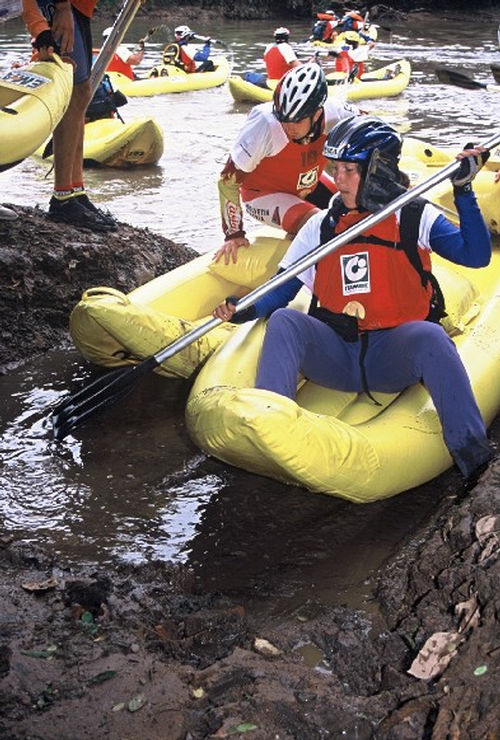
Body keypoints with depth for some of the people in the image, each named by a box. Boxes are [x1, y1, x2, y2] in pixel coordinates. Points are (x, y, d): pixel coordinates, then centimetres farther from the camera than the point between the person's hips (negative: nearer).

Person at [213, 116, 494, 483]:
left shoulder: (414, 218, 5)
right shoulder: (322, 225, 14)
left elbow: (476, 255, -8)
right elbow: (283, 289, 10)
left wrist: (464, 191, -14)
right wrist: (246, 310, -8)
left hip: (394, 357, -3)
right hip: (336, 355, 3)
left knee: (430, 335, -33)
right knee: (283, 321, -21)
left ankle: (472, 454, -35)